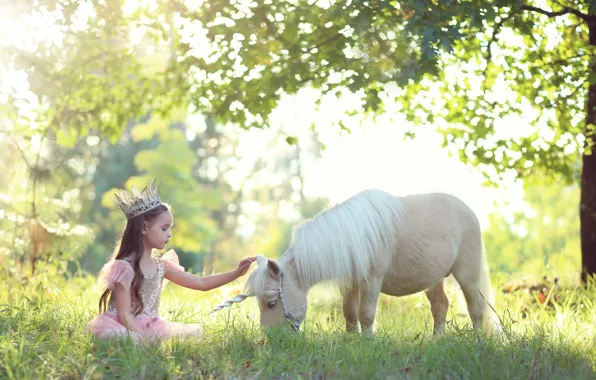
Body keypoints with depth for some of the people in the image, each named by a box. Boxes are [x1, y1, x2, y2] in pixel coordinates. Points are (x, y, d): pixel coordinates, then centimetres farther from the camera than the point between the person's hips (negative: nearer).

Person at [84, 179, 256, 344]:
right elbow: (124, 314, -17)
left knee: (195, 331, -7)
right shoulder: (125, 267, -13)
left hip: (150, 328, 8)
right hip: (126, 329, -8)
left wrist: (236, 273, 3)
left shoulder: (161, 266, 8)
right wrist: (145, 339, -27)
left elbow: (201, 283, 11)